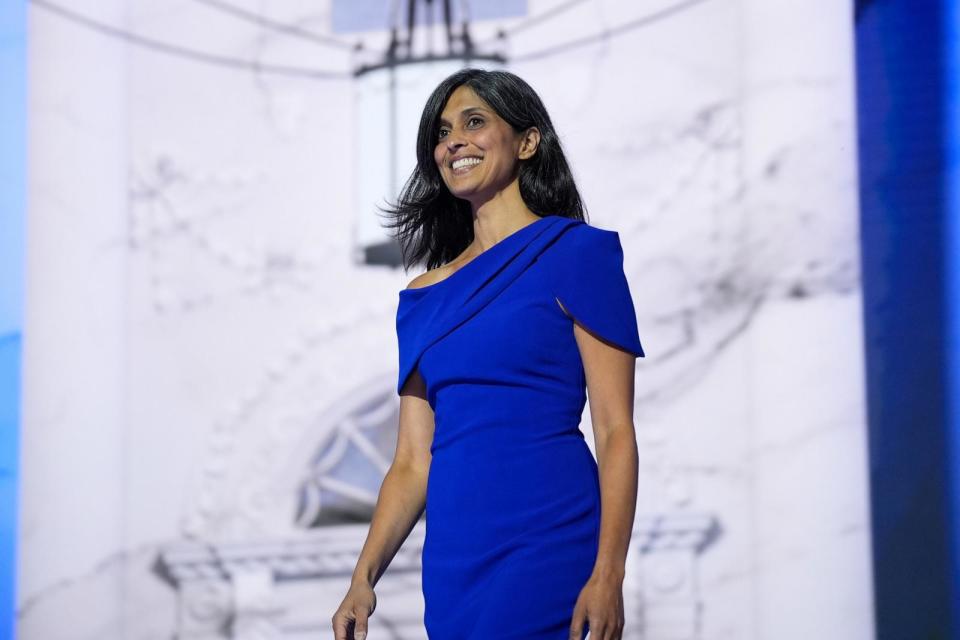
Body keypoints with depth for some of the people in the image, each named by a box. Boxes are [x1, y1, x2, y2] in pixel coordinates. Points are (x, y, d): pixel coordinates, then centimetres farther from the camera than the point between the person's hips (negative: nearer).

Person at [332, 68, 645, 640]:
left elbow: (616, 430, -7)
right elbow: (413, 462, 14)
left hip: (546, 549, -5)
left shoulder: (576, 254, -1)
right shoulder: (423, 297, 15)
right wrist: (364, 579, 3)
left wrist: (608, 576, -15)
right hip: (452, 565, 5)